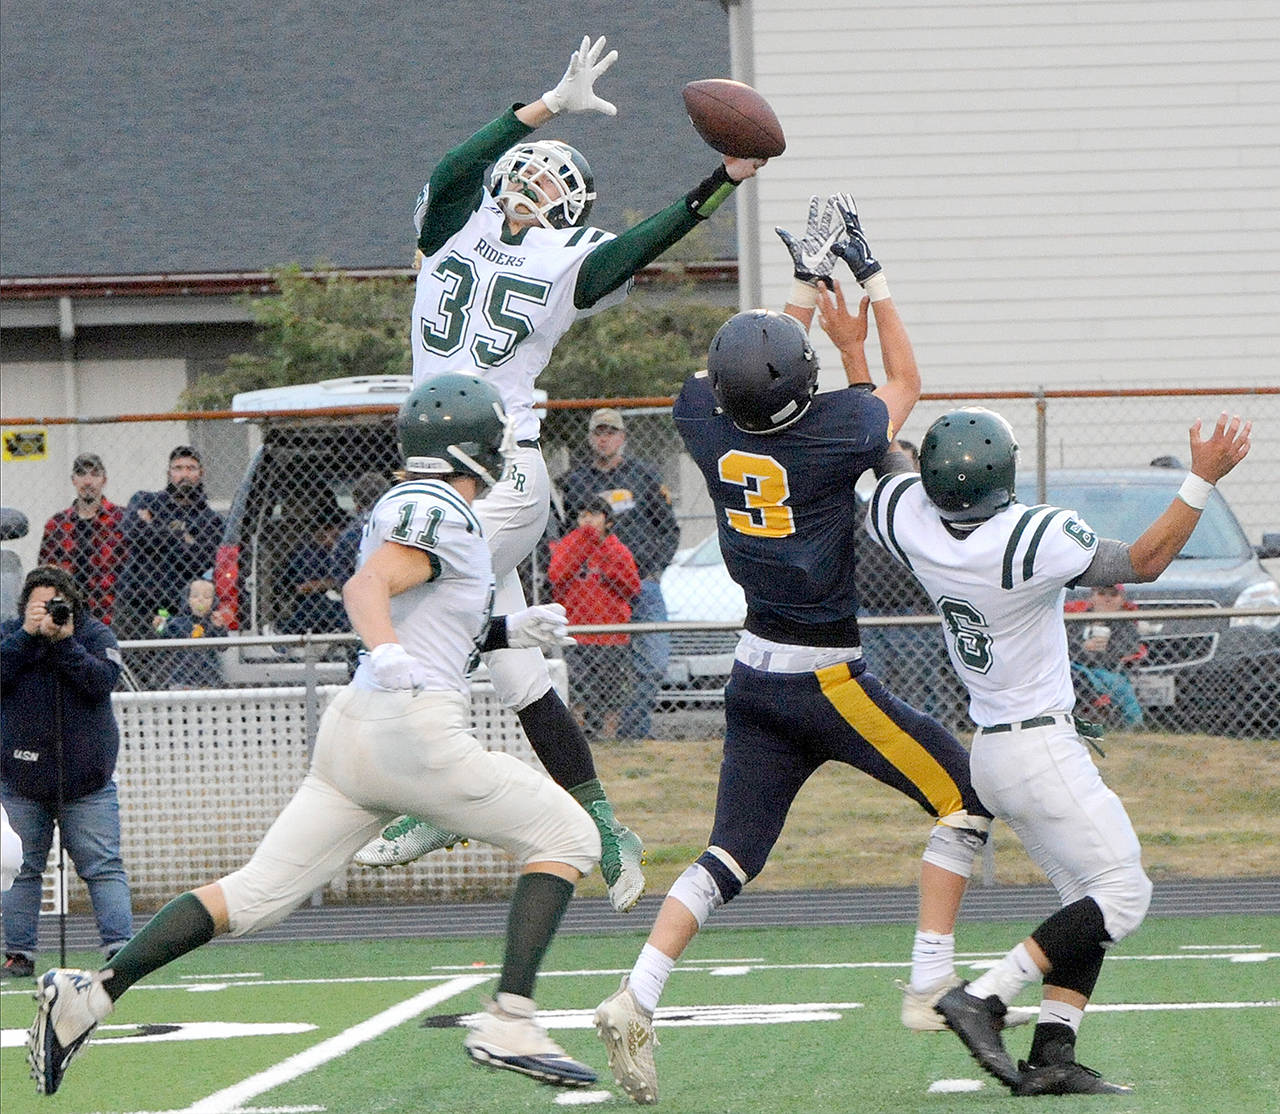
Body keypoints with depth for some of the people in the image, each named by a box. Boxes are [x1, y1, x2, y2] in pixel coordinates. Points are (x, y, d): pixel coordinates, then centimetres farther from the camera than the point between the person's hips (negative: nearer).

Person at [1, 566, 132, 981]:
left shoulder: (95, 634, 0)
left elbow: (103, 680, -16)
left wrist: (62, 641, -22)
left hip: (87, 780, -1)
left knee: (103, 868, -6)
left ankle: (119, 948, -8)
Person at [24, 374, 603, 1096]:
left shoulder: (406, 504, 22)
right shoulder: (441, 512, -7)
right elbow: (366, 586, -23)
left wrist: (506, 631, 23)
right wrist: (386, 651, -41)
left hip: (352, 732, 9)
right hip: (416, 729, -9)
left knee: (259, 894, 7)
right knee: (566, 839, 0)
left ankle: (92, 993, -1)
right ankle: (509, 1026, -13)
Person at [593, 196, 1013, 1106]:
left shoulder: (710, 426, -4)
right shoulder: (831, 434, -18)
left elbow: (756, 389, 20)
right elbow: (903, 385, 5)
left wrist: (811, 284, 24)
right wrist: (872, 280, 12)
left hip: (755, 679, 6)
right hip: (826, 680, -6)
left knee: (732, 854, 10)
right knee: (968, 794, 7)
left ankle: (636, 998, -7)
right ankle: (932, 985, 4)